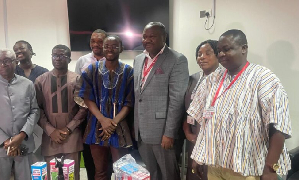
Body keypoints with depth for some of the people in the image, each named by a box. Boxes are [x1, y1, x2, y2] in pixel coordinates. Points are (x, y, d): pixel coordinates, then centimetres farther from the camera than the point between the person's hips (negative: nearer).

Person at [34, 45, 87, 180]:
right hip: (49, 136, 1)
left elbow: (83, 107, -2)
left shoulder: (77, 80, 2)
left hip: (72, 136, -1)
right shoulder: (40, 81, 5)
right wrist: (51, 131, -7)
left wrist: (68, 129, -9)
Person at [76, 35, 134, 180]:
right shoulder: (91, 70, 2)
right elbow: (87, 98, -2)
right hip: (97, 126, 1)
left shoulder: (128, 72, 0)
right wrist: (103, 120, -13)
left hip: (120, 127, -1)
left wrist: (114, 122, -13)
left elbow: (129, 102, -2)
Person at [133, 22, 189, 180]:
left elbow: (176, 100, -16)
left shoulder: (177, 60, -11)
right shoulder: (138, 60, 10)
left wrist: (169, 133, -17)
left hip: (162, 130, -6)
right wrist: (136, 126, 13)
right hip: (141, 130, 6)